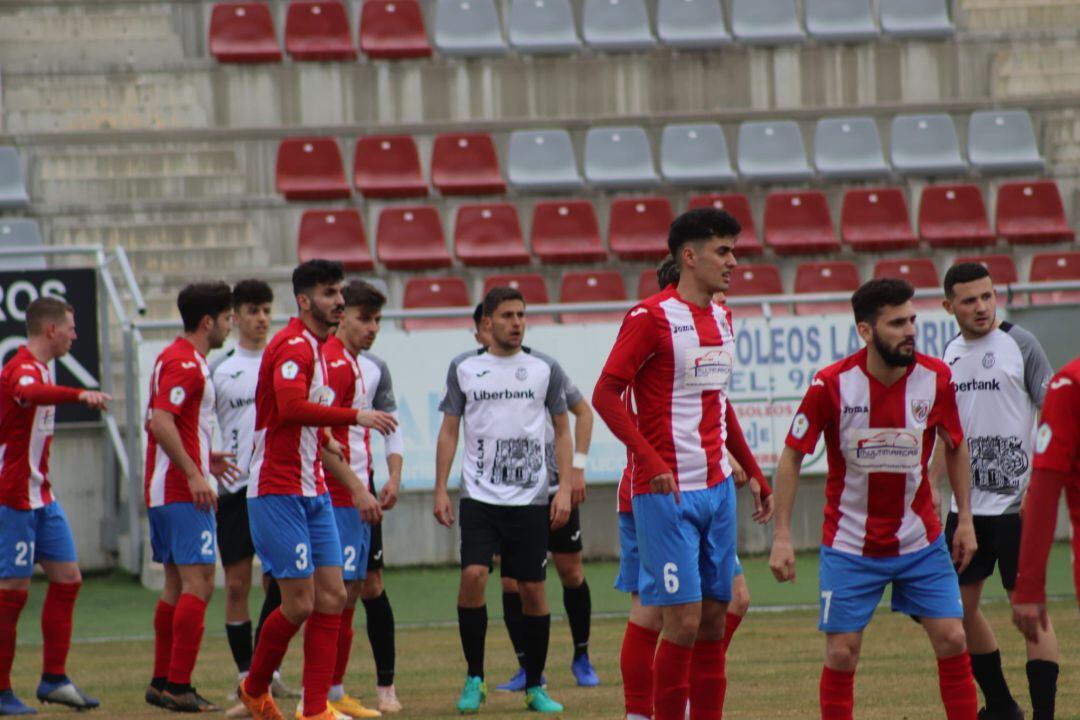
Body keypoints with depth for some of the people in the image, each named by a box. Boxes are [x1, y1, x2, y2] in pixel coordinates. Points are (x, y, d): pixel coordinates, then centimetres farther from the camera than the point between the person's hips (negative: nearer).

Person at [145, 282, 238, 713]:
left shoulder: (176, 359, 18)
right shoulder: (185, 363, -14)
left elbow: (159, 423, 24)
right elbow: (161, 422, -24)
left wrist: (205, 460, 23)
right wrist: (193, 473, -25)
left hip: (165, 491, 11)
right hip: (182, 492, -11)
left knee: (177, 585, 13)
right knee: (198, 584, -11)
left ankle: (162, 684, 16)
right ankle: (178, 688, -14)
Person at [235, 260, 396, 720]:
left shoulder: (316, 349, 18)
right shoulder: (292, 346, -12)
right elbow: (291, 407, -29)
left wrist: (353, 484, 26)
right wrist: (356, 416, -27)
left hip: (313, 496, 9)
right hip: (278, 495, -9)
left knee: (331, 597, 2)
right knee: (300, 604, -8)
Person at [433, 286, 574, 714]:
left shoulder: (545, 369, 5)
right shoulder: (463, 368, 5)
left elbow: (562, 432, 10)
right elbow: (449, 430, 9)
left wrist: (565, 489, 0)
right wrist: (441, 490, 2)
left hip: (531, 499, 1)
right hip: (479, 497, -1)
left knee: (532, 588, 1)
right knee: (473, 575, -17)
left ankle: (535, 687, 13)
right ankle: (474, 679, -4)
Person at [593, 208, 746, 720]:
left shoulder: (721, 319, 13)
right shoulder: (650, 317, -11)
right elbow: (605, 394, -12)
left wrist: (733, 461, 18)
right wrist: (651, 462, -18)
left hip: (717, 486, 8)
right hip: (667, 491, -8)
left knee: (715, 617, 7)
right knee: (683, 620, -9)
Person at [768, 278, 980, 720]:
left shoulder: (936, 379, -7)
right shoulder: (831, 384, -15)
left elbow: (956, 447, 9)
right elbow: (792, 456, -6)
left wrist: (965, 519, 8)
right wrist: (781, 537, -10)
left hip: (922, 542, 2)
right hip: (849, 546, -2)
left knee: (952, 640, -2)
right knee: (841, 653, -2)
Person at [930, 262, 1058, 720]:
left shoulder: (1019, 343, -7)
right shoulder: (951, 353, 10)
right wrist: (931, 485, 13)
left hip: (1016, 501, -7)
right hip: (966, 504, 7)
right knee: (960, 605, 10)